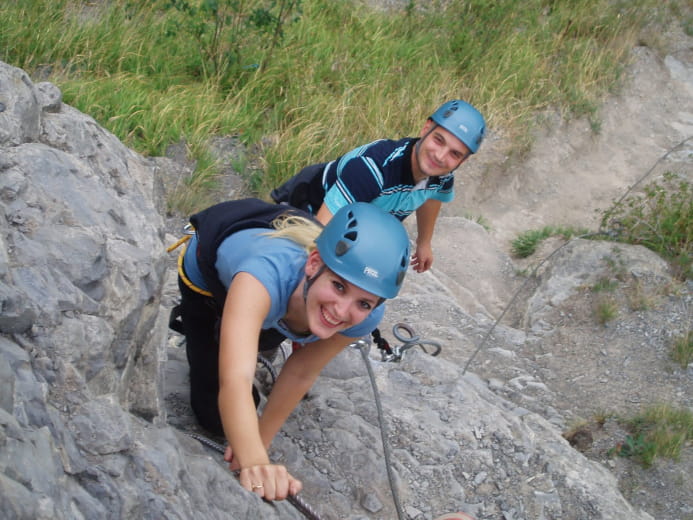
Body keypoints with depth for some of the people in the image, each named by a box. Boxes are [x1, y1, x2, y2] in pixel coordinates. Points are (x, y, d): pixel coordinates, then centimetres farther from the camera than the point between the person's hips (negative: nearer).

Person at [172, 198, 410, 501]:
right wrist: (254, 462, -80)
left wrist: (259, 444, -11)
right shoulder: (271, 272, -53)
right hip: (207, 270, -3)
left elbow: (301, 373, -18)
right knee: (215, 418, 6)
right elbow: (234, 380, -66)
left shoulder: (365, 319, -37)